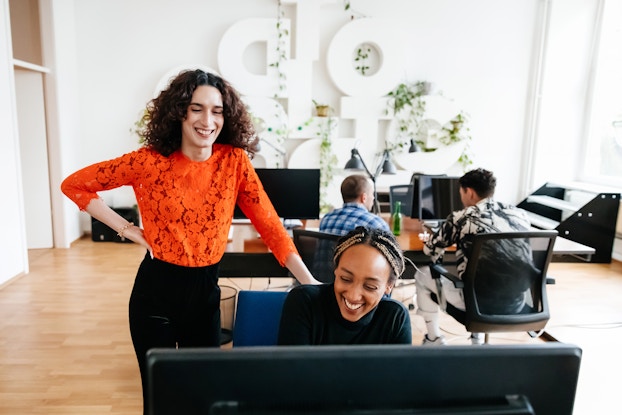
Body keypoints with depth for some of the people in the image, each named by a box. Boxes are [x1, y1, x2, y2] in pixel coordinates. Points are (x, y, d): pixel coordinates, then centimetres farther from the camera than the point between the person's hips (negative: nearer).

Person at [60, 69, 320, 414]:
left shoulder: (235, 160, -8)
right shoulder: (150, 161, -12)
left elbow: (268, 223, -9)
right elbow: (75, 185, -1)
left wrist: (309, 282, -15)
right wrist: (125, 228, -10)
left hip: (205, 289, 2)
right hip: (156, 290, -1)